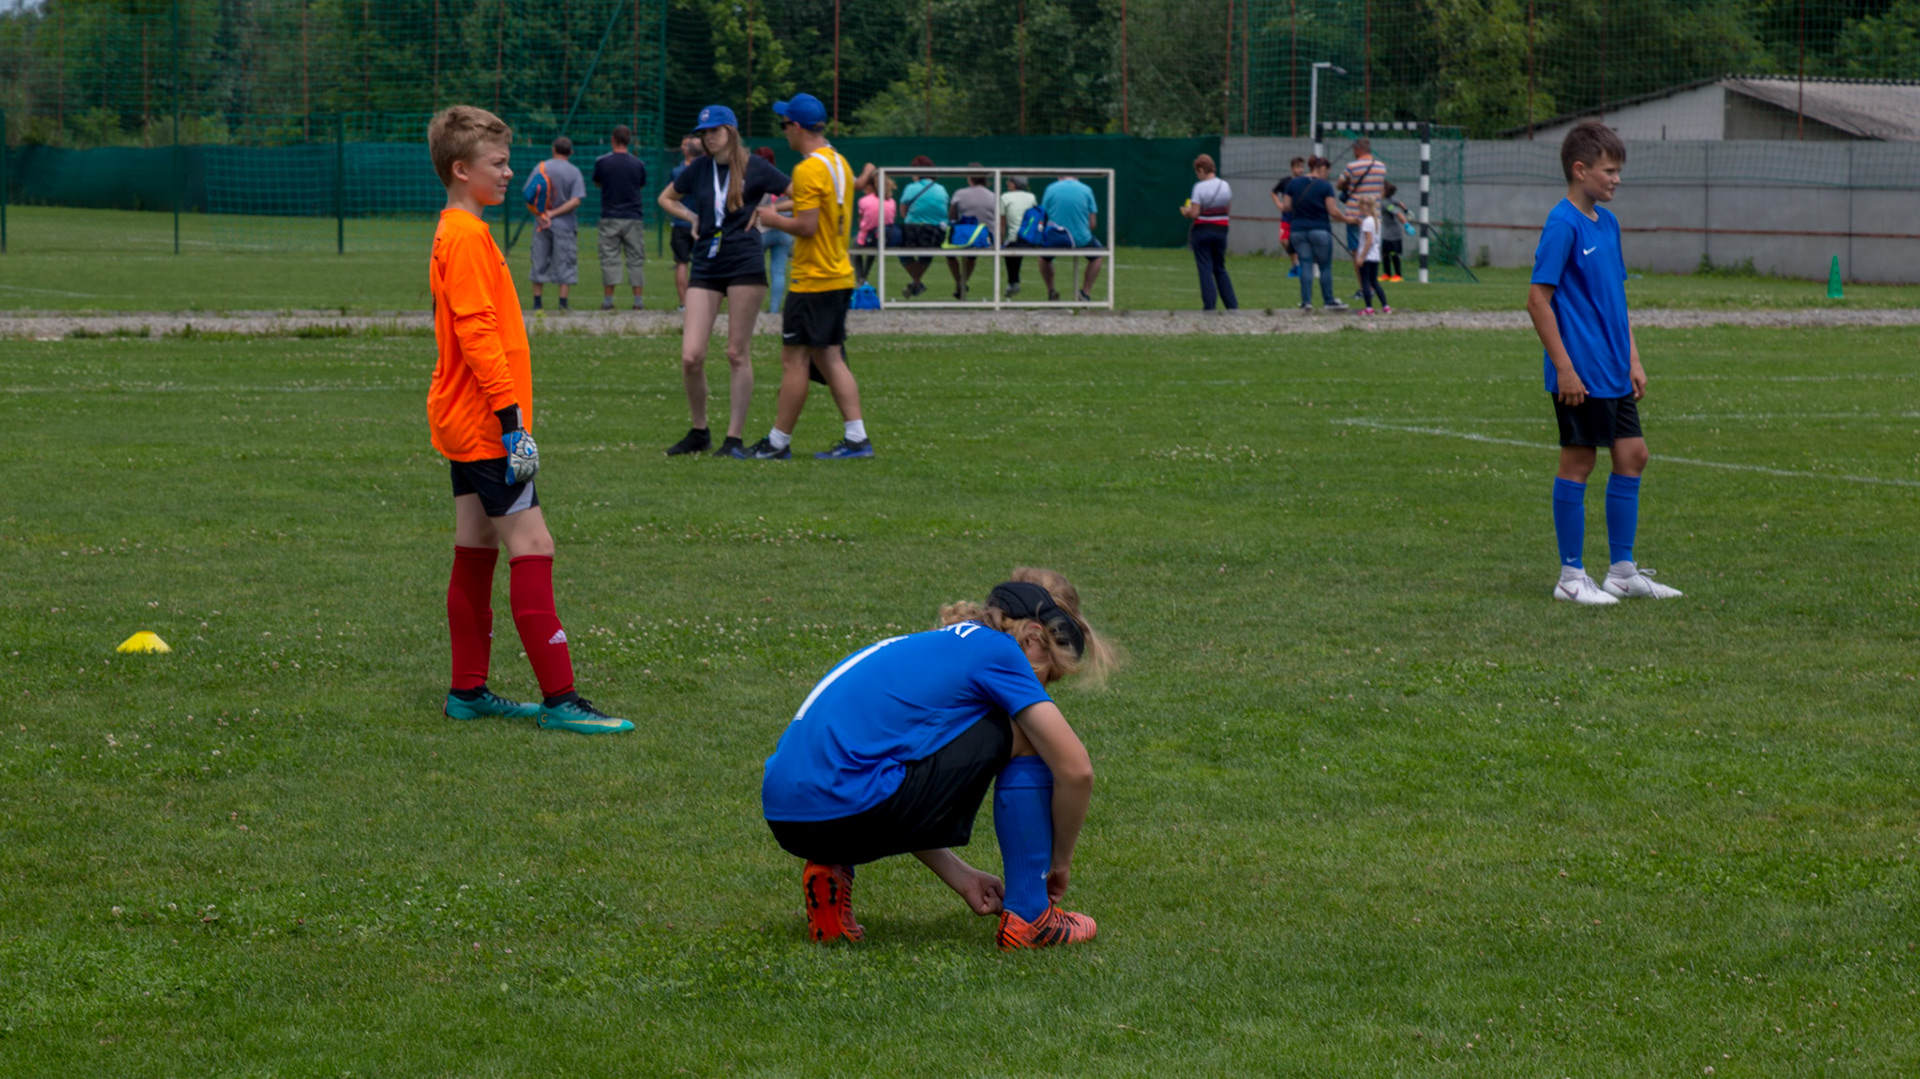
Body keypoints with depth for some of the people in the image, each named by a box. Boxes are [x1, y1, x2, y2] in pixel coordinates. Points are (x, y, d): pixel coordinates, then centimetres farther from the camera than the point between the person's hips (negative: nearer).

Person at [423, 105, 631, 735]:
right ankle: (559, 700, -13)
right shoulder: (467, 237, -16)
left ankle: (469, 691, 18)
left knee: (476, 553, 13)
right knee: (531, 549, -11)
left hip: (465, 423, 10)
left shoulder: (458, 233, 16)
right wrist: (513, 420, -23)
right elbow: (477, 332, -22)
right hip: (483, 426, -10)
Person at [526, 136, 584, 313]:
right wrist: (555, 213, -11)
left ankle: (537, 302, 9)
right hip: (565, 225, -2)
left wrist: (539, 215, -7)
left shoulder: (541, 168, 1)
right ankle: (563, 302, -2)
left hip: (541, 225, 2)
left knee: (540, 263, 9)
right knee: (565, 264, 3)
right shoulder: (574, 172, -3)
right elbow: (575, 201, -13)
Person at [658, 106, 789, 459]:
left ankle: (734, 439, 6)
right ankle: (698, 432, 12)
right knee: (691, 356, -5)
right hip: (705, 267, 4)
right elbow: (666, 198, 27)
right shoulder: (699, 169, 11)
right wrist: (692, 217, 11)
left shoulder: (755, 168, -1)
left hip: (745, 266, -4)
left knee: (738, 354, -1)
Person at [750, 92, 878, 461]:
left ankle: (778, 442, 2)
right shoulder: (839, 163, 13)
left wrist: (773, 220, -6)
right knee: (830, 359, 11)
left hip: (812, 281, -9)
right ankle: (856, 437, 5)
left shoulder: (808, 170, -16)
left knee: (794, 361, -3)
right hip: (840, 276, 9)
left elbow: (806, 226, -20)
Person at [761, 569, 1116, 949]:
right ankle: (1028, 917, 7)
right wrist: (1059, 862, 16)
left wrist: (962, 877, 30)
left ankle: (830, 872, 14)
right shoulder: (995, 649, 3)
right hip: (846, 807, -9)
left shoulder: (923, 647, 27)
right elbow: (1076, 770, -1)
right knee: (1025, 735, 4)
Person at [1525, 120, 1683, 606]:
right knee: (1578, 463, -2)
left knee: (1633, 455, 10)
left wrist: (1633, 360, 15)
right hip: (1580, 375, -9)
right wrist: (1564, 368, -19)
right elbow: (1538, 300, -17)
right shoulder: (1563, 225, -14)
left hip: (1614, 373, 9)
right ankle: (1571, 577, 7)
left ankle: (1622, 571, 18)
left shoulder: (1607, 223, 12)